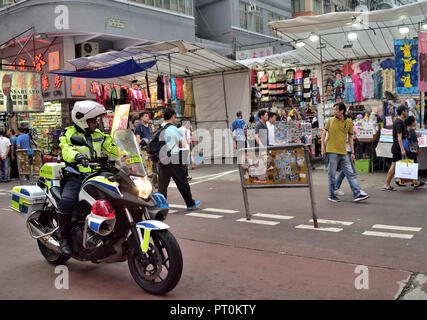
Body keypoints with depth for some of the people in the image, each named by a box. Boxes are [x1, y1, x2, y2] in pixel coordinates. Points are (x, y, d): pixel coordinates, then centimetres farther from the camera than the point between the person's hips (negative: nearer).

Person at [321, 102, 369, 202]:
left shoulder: (349, 122, 7)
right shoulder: (330, 121, 1)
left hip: (343, 153, 3)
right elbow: (324, 134, 8)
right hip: (331, 152, -2)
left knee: (351, 174, 1)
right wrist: (323, 147, 0)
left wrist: (352, 152, 10)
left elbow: (350, 137, 13)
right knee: (331, 175, 2)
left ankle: (357, 194, 5)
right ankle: (331, 195, 14)